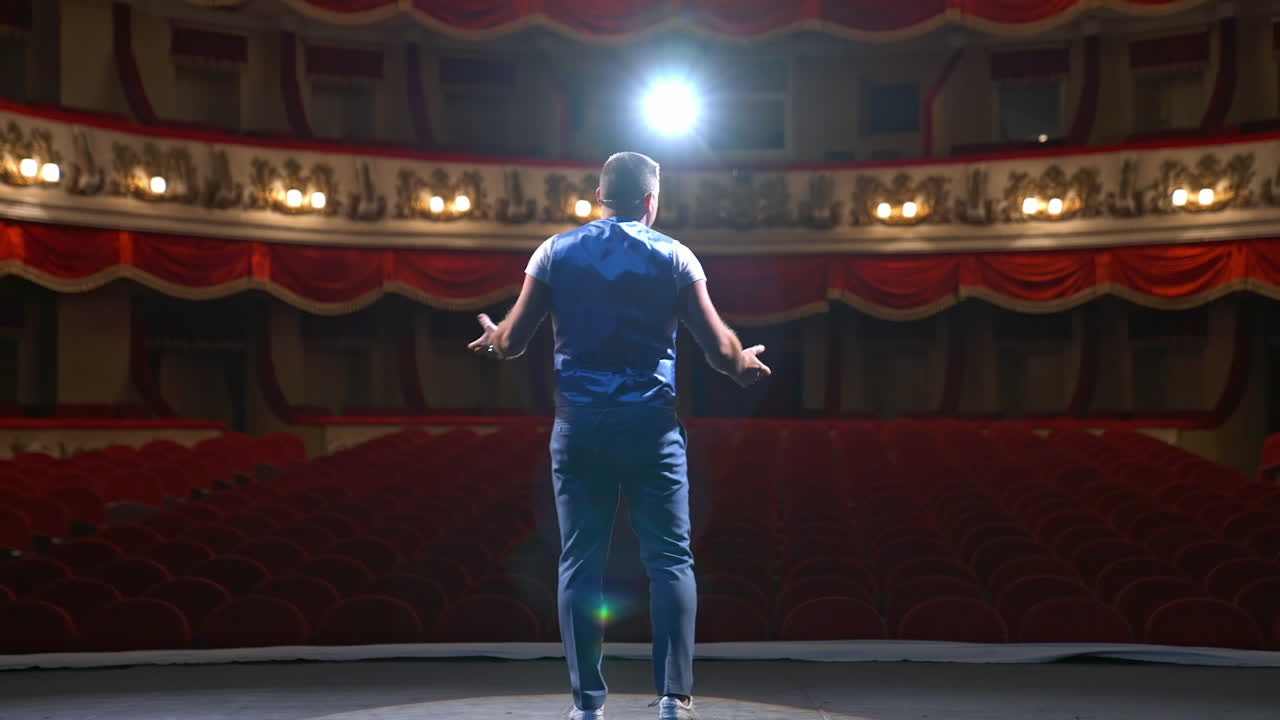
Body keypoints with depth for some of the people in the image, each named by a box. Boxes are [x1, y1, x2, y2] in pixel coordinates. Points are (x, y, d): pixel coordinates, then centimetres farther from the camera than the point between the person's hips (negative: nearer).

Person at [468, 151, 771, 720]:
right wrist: (745, 367, 20)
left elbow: (513, 340, 3)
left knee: (580, 562, 6)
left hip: (579, 424, 2)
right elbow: (719, 347, -2)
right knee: (670, 559, 5)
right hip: (651, 424, -1)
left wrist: (492, 342, 26)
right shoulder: (673, 256, 1)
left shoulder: (556, 251, 5)